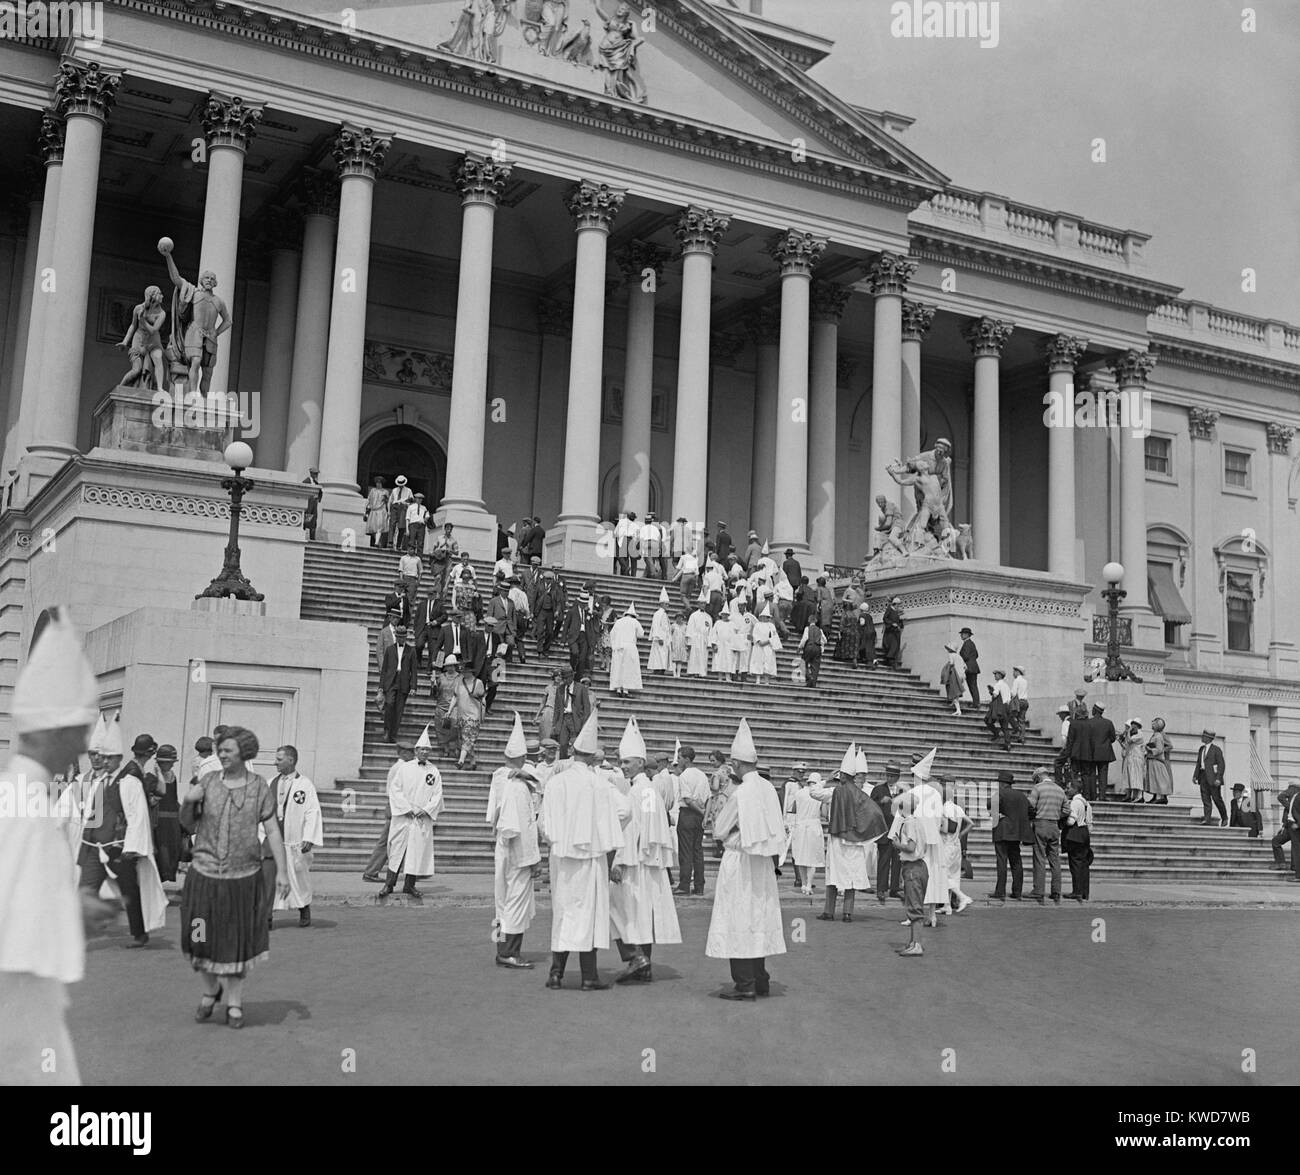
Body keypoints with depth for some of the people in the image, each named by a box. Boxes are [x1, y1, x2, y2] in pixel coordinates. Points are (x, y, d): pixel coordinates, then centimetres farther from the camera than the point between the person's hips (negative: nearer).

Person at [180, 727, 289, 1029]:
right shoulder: (208, 781, 0)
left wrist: (282, 870, -7)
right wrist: (188, 802, -13)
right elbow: (188, 824, 8)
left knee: (238, 941, 7)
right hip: (204, 875, 1)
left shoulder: (259, 786, -2)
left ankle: (234, 1002, 23)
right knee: (203, 937, 7)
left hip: (244, 876, -1)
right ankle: (210, 991, 34)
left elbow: (272, 830, -1)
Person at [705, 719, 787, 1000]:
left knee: (739, 920, 0)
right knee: (759, 919, 15)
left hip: (740, 860, -7)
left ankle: (745, 985, 2)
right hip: (763, 861, 7)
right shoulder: (769, 788, 0)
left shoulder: (740, 793, -20)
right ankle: (760, 980, 21)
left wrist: (727, 837, 8)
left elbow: (718, 831, -11)